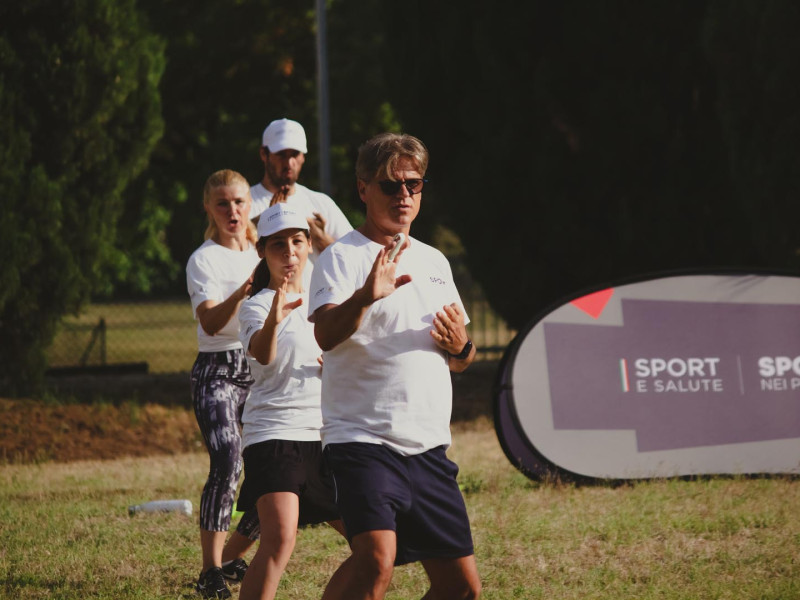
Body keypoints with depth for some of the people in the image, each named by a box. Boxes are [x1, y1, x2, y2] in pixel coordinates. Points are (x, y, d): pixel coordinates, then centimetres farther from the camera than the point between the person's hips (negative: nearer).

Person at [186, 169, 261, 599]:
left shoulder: (263, 253, 15)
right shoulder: (204, 260, -3)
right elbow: (211, 322, -20)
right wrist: (243, 291, -34)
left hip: (264, 369, 6)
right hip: (219, 371, -6)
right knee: (227, 463, -25)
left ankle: (231, 557, 18)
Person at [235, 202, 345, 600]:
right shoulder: (256, 306, -5)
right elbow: (262, 353, -28)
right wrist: (274, 319, -50)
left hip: (323, 435, 7)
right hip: (274, 434, -7)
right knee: (279, 539, -26)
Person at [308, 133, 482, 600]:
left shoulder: (434, 261, 18)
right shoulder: (342, 257, -3)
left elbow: (462, 361, 27)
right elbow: (326, 335, -21)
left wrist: (461, 346, 3)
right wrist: (365, 296, -41)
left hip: (429, 446, 7)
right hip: (362, 441, -7)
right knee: (376, 560, -29)